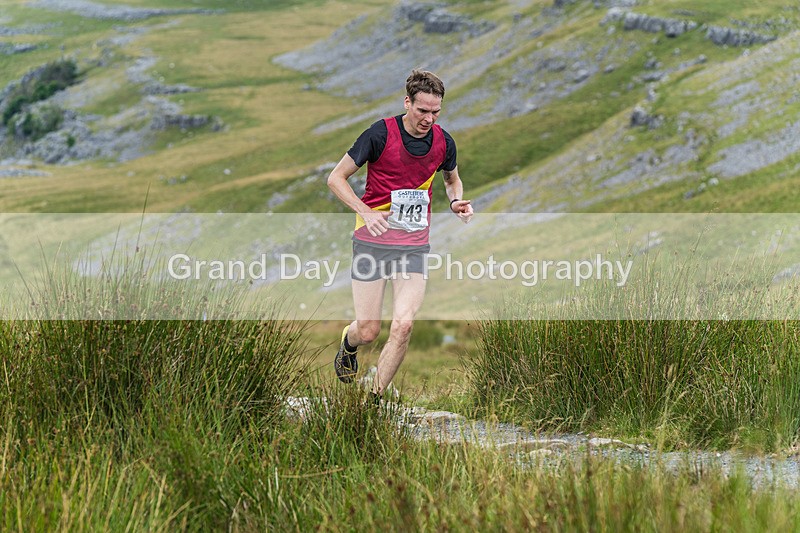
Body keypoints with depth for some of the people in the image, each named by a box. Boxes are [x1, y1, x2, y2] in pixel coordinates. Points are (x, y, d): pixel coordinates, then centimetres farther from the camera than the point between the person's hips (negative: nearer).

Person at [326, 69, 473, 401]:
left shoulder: (444, 142, 1)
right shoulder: (380, 134, -12)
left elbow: (452, 178, 24)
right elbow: (336, 178, -6)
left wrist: (457, 201, 1)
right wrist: (366, 211, -20)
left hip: (414, 246, 3)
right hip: (373, 240, -3)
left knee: (403, 326, -14)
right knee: (368, 330, -2)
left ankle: (374, 400, 1)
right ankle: (348, 345, 37)